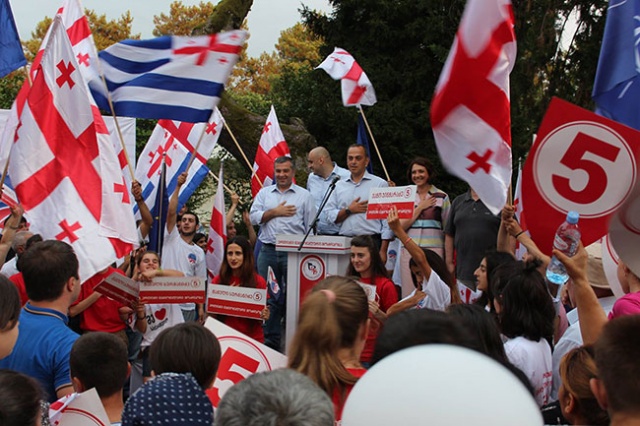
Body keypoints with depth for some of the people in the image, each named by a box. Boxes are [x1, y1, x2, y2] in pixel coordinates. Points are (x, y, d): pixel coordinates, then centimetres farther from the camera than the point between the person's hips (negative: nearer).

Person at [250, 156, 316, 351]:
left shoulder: (304, 196, 8)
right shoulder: (264, 193, 15)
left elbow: (311, 227, 5)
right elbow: (254, 217, 5)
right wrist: (275, 212, -5)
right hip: (268, 251, 2)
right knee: (269, 296, 3)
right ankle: (271, 339, 9)